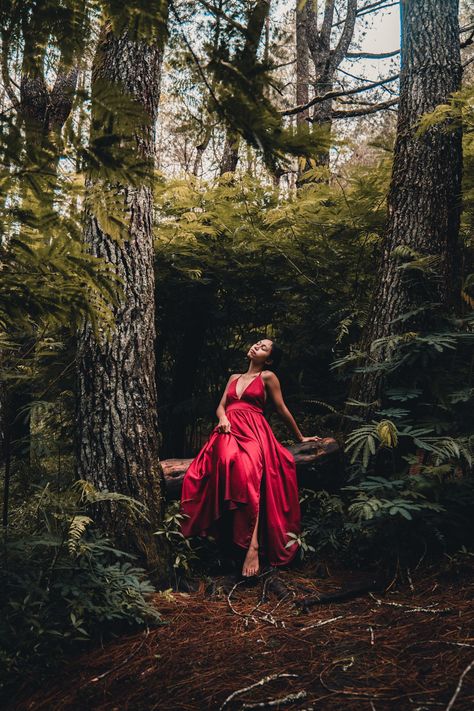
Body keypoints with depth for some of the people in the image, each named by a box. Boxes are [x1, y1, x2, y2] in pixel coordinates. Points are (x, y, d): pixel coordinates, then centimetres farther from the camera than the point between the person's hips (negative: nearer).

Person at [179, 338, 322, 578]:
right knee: (231, 460, -33)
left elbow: (282, 410, 17)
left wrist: (300, 438, 21)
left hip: (253, 432, -4)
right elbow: (220, 406, 21)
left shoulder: (268, 377, 13)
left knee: (249, 472, -36)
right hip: (228, 431, 4)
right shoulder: (234, 377, 27)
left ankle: (253, 545, -44)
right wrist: (223, 418, -2)